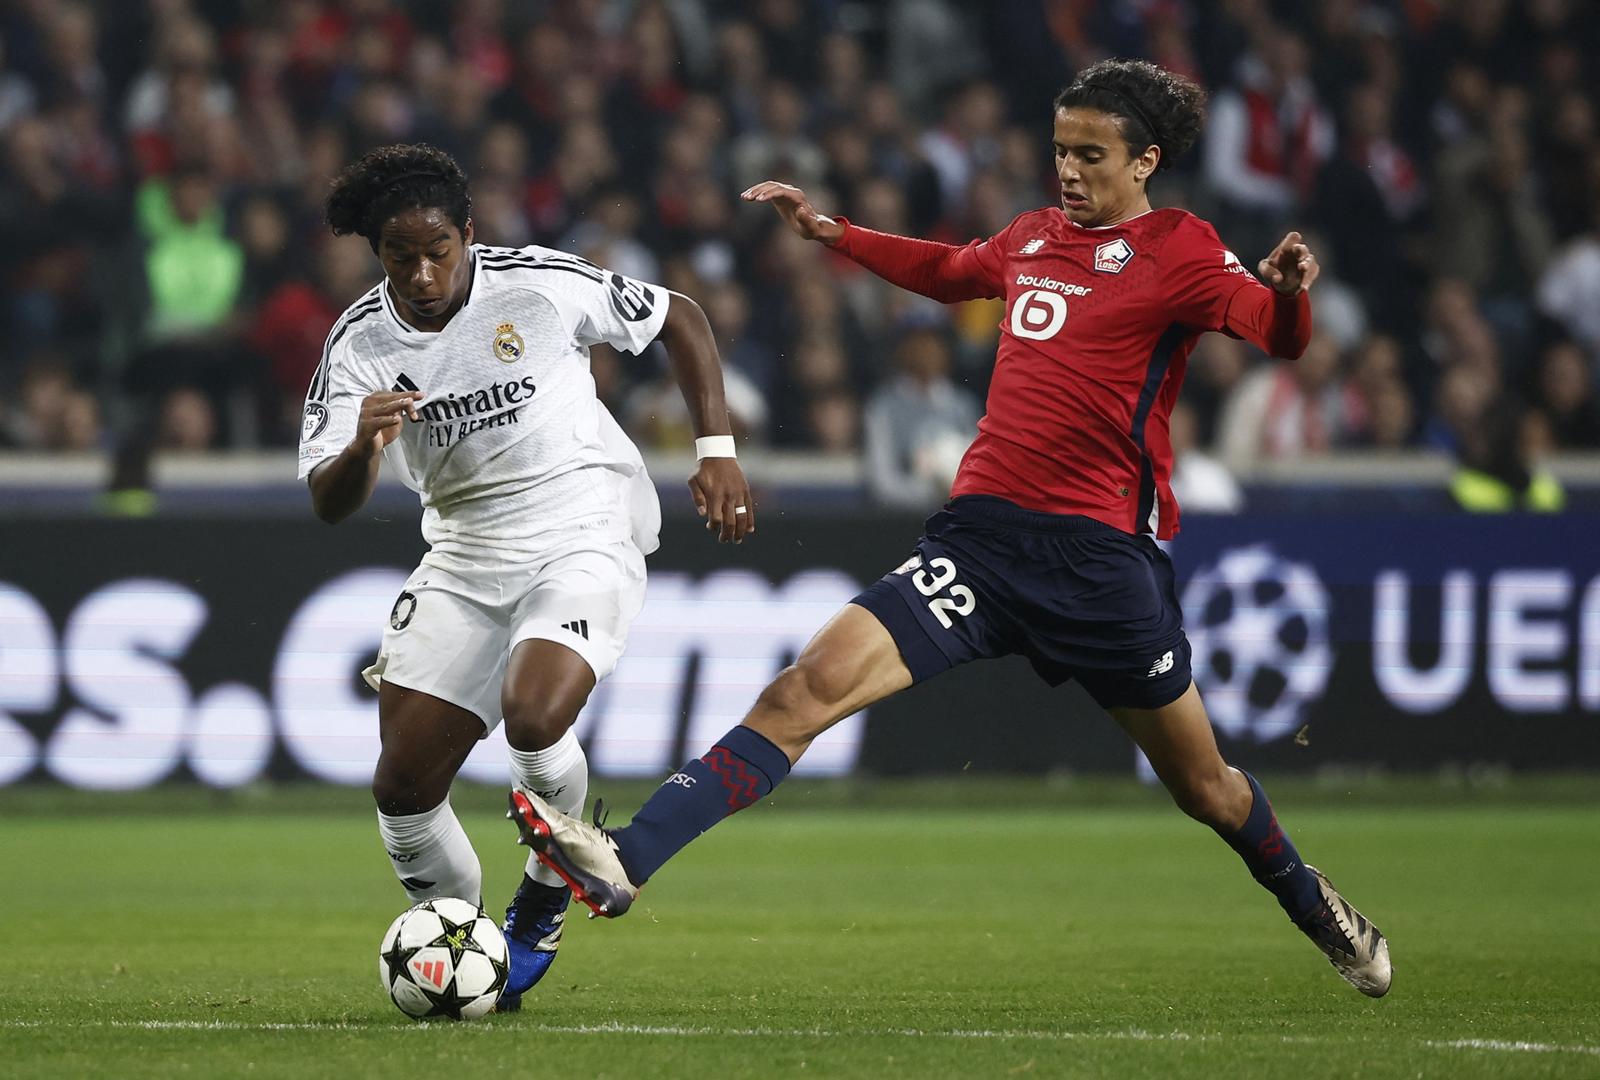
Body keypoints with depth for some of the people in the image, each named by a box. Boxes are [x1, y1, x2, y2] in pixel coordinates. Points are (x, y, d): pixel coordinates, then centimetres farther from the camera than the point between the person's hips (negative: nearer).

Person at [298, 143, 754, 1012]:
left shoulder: (540, 286, -14)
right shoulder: (360, 343, -7)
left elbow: (680, 320, 1)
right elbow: (328, 505, -13)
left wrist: (717, 451, -5)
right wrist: (362, 448, -35)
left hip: (584, 532, -4)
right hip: (464, 556, 4)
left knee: (532, 718, -30)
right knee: (401, 787, -3)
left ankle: (553, 884, 1)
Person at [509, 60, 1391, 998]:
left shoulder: (1179, 251, -2)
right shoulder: (1033, 239, 16)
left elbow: (1279, 337, -14)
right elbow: (947, 272, 37)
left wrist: (1289, 292, -35)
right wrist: (832, 233, 36)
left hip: (1103, 555, -4)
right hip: (983, 532, 4)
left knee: (1205, 786, 9)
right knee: (809, 686, -15)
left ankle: (1312, 905, 40)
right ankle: (626, 861, -25)